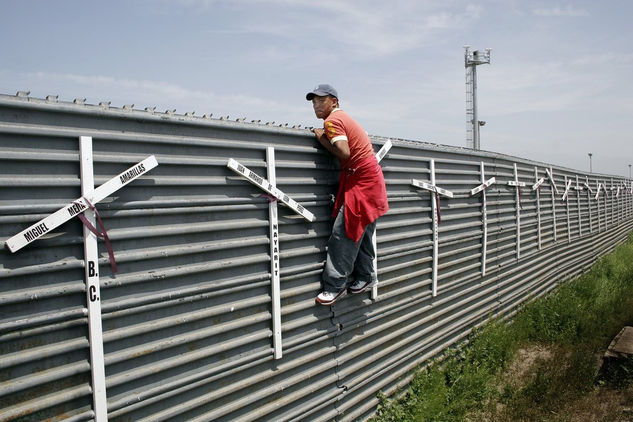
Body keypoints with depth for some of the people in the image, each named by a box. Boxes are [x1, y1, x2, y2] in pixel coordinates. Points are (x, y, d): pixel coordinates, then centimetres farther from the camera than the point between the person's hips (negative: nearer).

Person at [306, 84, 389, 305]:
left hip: (361, 181, -10)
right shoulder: (344, 117, 19)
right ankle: (365, 276, 29)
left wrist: (323, 139, -9)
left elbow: (344, 152, -24)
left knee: (343, 233, -10)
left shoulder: (332, 120, -11)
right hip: (369, 179, 10)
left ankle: (335, 285, -6)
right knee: (361, 232, 17)